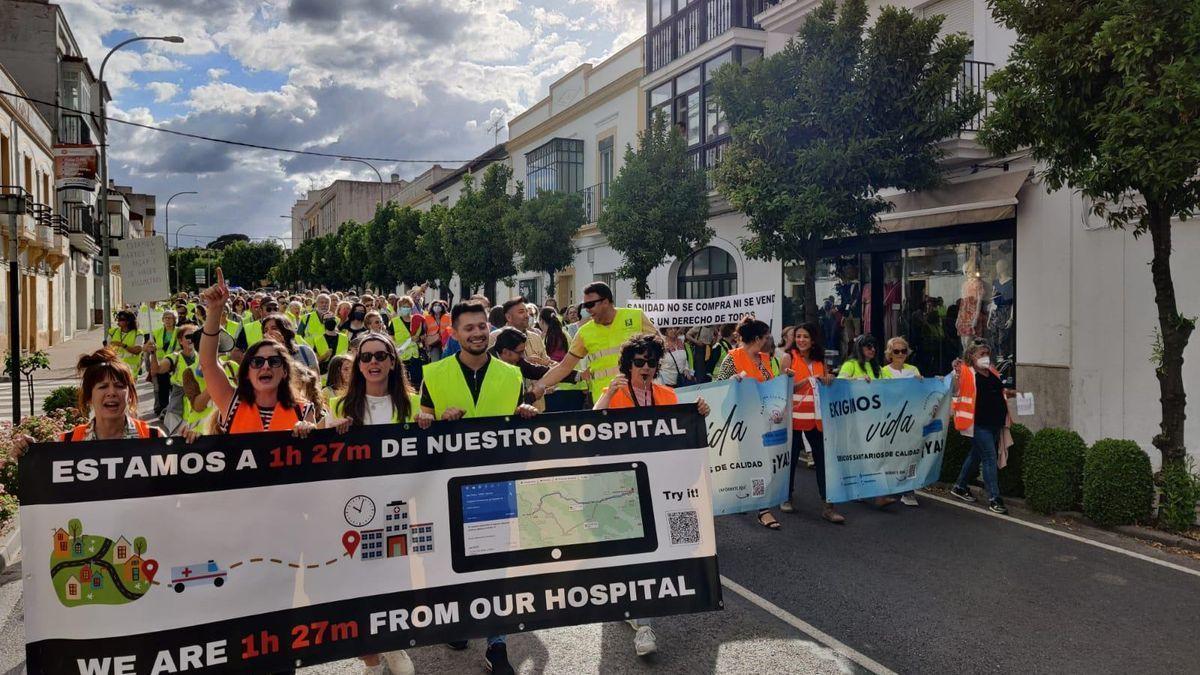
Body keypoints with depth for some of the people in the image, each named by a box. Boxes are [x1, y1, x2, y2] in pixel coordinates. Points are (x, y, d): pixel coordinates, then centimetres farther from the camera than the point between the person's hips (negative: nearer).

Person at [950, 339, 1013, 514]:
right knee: (990, 458, -9)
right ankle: (994, 499, -5)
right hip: (979, 423, -8)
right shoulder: (967, 372, -9)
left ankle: (959, 487, 33)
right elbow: (956, 391, -21)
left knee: (976, 455, 18)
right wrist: (956, 373, -34)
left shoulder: (992, 372, 15)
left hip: (995, 422, 8)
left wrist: (1008, 393, 10)